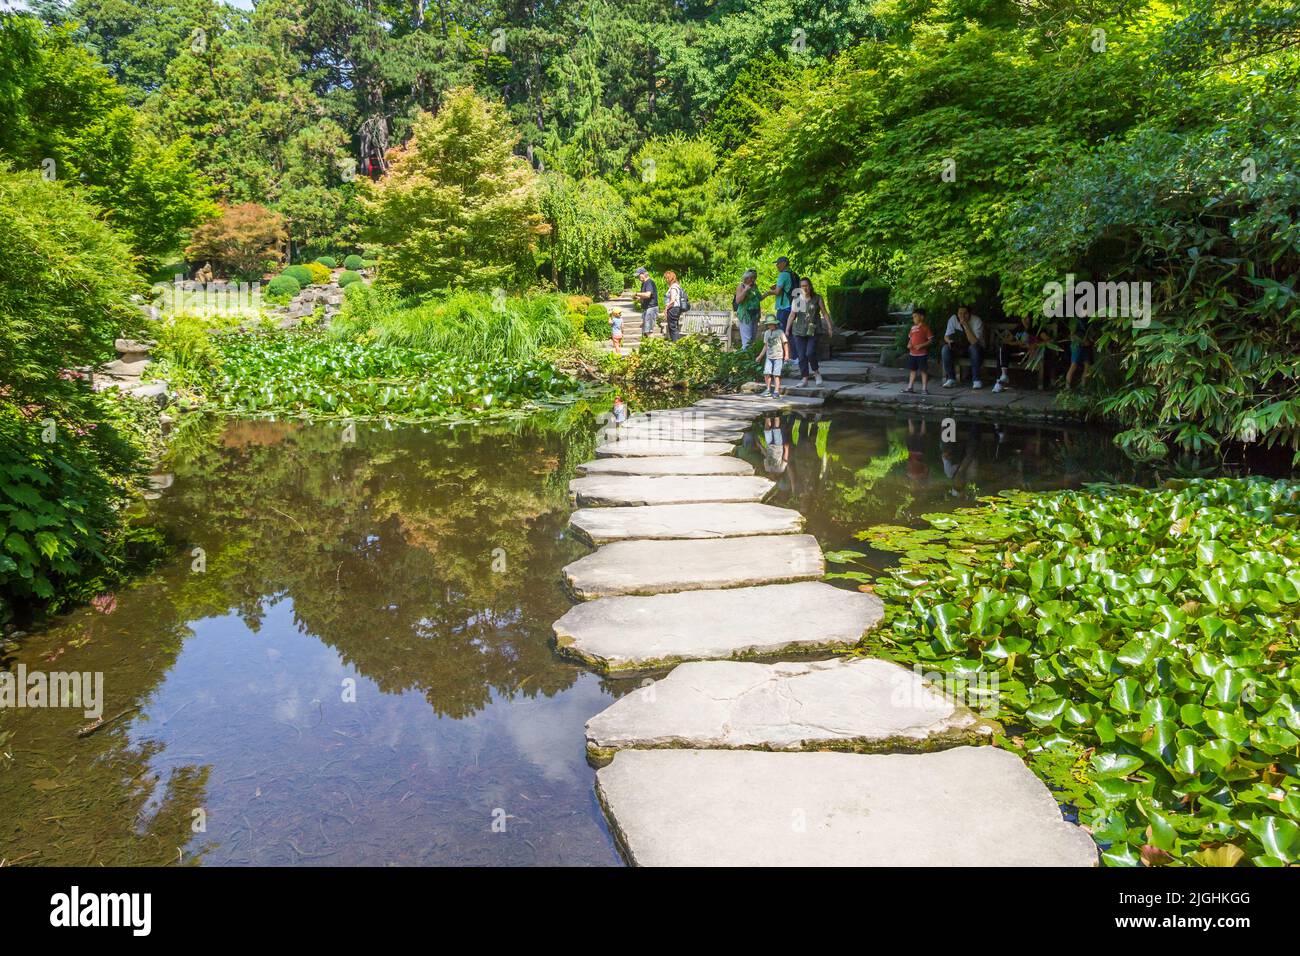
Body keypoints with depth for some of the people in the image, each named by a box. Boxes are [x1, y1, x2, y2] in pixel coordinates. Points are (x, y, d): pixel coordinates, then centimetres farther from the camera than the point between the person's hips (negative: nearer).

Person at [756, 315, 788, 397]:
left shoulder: (780, 332, -3)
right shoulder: (766, 333, 11)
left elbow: (785, 343, 0)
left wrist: (786, 354, -7)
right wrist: (760, 356, 18)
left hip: (778, 357, -4)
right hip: (769, 357, 4)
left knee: (776, 374, -8)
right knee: (766, 373, -4)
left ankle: (776, 391, -5)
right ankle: (768, 389, 12)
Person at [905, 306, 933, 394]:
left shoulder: (925, 327, -8)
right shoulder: (913, 327, 12)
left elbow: (931, 340, -10)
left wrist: (921, 345, -20)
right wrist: (909, 344, 0)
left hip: (922, 353, -7)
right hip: (912, 353, 7)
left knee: (923, 370, -1)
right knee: (912, 370, 14)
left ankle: (924, 388, 4)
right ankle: (910, 387, 21)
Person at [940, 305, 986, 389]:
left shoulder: (977, 321, -22)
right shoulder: (953, 319, -11)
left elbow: (974, 342, -31)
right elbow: (946, 336, -5)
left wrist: (966, 326, -36)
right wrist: (948, 340, -30)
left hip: (975, 348, -3)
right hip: (959, 347, 3)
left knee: (974, 347, -37)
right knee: (945, 348, -24)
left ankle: (976, 379, -25)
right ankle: (951, 378, -15)